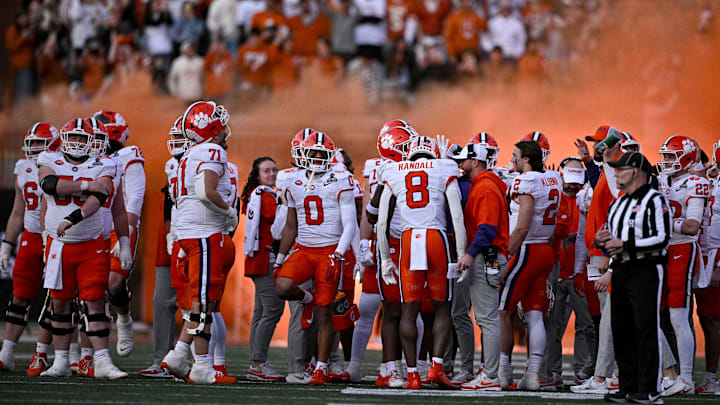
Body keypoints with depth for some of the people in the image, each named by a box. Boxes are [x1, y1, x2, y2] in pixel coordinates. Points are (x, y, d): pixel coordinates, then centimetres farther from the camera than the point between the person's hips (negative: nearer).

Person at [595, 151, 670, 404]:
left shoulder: (654, 200, -7)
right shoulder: (617, 205, 21)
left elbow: (662, 239, -16)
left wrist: (626, 245, -18)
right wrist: (602, 242, 4)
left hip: (645, 271, -9)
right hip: (621, 271, 9)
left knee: (646, 331, -10)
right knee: (622, 331, 7)